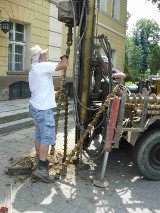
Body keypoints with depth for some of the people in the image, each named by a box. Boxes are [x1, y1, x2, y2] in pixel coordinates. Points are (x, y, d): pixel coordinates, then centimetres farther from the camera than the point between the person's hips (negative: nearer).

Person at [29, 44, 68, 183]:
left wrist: (55, 94, 25)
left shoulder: (34, 70, 18)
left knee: (39, 135, 17)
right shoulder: (42, 66, -15)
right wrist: (64, 56, -1)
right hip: (43, 109, -10)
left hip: (36, 107, 10)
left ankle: (39, 160, 29)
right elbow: (64, 65, -21)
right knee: (47, 137, -7)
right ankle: (41, 168, -4)